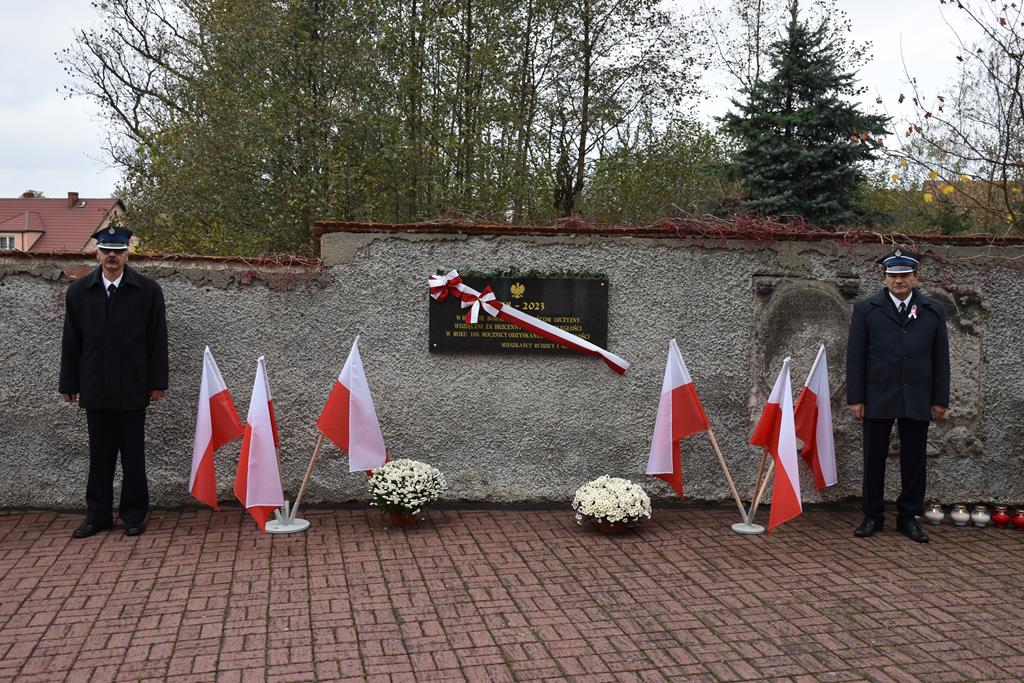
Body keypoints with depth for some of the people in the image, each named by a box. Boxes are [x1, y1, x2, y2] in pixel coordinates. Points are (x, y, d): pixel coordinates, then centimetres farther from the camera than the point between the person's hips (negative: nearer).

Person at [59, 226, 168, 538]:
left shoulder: (148, 290, -1)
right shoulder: (78, 291, 6)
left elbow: (157, 341, -1)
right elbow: (71, 342, 8)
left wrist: (157, 382, -3)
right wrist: (69, 384, 7)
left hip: (132, 389, -2)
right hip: (95, 389, 2)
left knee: (133, 455, 5)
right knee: (100, 455, 9)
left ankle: (134, 514, 15)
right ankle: (98, 515, 19)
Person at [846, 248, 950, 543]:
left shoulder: (934, 310, 8)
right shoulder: (866, 309, 3)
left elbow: (941, 358, 8)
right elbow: (855, 356, 1)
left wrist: (940, 399, 3)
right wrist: (855, 398, -4)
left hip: (918, 401, 1)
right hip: (878, 398, -1)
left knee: (914, 461, 7)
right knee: (874, 460, 6)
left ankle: (909, 517, 19)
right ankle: (873, 516, 17)